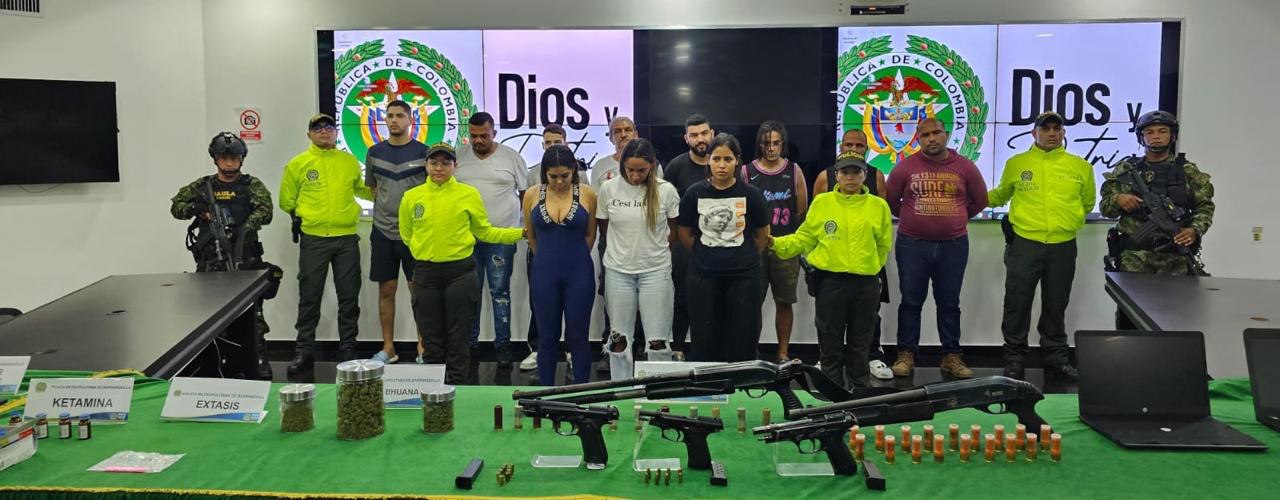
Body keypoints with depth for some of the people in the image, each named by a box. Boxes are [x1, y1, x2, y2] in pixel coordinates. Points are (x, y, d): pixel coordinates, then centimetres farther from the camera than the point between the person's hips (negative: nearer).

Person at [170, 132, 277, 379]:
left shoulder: (252, 185, 5)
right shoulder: (202, 186, 14)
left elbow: (265, 211, -10)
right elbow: (176, 207, 14)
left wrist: (245, 227, -26)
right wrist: (195, 208, -8)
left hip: (245, 260, -2)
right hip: (210, 262, 3)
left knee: (253, 313, -7)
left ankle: (259, 360, 0)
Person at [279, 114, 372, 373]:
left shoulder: (350, 162, 8)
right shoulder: (298, 164, 3)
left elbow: (361, 189, 23)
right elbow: (286, 200, 10)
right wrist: (303, 216, 4)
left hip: (346, 238, 2)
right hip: (313, 240, -2)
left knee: (349, 297, 6)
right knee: (309, 298, 4)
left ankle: (348, 349, 16)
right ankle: (304, 351, 13)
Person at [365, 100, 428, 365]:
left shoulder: (423, 152, -3)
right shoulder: (375, 152, 6)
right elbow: (372, 188, 17)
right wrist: (387, 208, 7)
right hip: (383, 231, 3)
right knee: (386, 290, 7)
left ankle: (423, 347, 11)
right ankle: (388, 347, 17)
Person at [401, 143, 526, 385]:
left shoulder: (469, 194, -1)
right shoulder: (411, 196, 3)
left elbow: (485, 232, 6)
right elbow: (406, 235, 15)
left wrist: (522, 232, -1)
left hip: (460, 272, -1)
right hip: (425, 274, 2)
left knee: (458, 339, 5)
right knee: (431, 340, 10)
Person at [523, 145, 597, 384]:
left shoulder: (587, 194, -5)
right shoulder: (532, 195, -1)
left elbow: (590, 235, 7)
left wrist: (574, 259, 10)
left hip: (579, 274, -1)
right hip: (544, 274, 1)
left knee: (578, 337, 5)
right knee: (547, 337, 9)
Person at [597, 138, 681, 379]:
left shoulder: (666, 190, -7)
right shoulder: (609, 188, -4)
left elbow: (674, 229, 7)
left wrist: (654, 250, 9)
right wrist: (626, 247, 11)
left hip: (656, 270, -1)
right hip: (618, 270, 1)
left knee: (658, 340, 1)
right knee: (620, 338, 9)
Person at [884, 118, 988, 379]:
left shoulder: (965, 167, 2)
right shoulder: (905, 166, -2)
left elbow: (980, 200, 14)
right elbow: (891, 200, 9)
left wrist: (955, 219, 14)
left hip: (954, 245, 1)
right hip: (912, 245, -1)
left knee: (949, 303, 9)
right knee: (911, 301, 5)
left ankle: (952, 356, 17)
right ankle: (906, 355, 13)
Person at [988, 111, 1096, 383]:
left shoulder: (1080, 166, 7)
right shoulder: (1016, 163, 5)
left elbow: (1088, 202, 21)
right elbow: (1000, 195, 19)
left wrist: (1070, 221, 12)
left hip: (1063, 246, 1)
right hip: (1024, 244, -1)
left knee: (1056, 306, 12)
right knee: (1017, 304, 0)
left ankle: (1056, 360, 23)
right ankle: (1014, 360, 12)